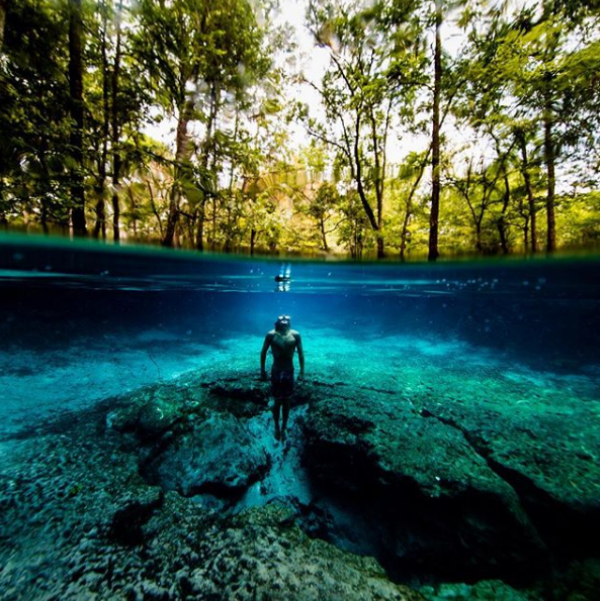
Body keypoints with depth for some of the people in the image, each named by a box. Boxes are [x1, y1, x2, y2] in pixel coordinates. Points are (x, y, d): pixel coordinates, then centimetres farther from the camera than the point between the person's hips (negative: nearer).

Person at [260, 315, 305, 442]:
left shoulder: (295, 335, -10)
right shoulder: (271, 334, -12)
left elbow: (300, 353, 0)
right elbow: (263, 352, -1)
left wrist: (302, 371, 0)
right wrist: (262, 369, 2)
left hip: (289, 372, 1)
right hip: (276, 372, -1)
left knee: (286, 401, 14)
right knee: (277, 402, 11)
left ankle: (283, 428, 34)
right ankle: (277, 428, 35)